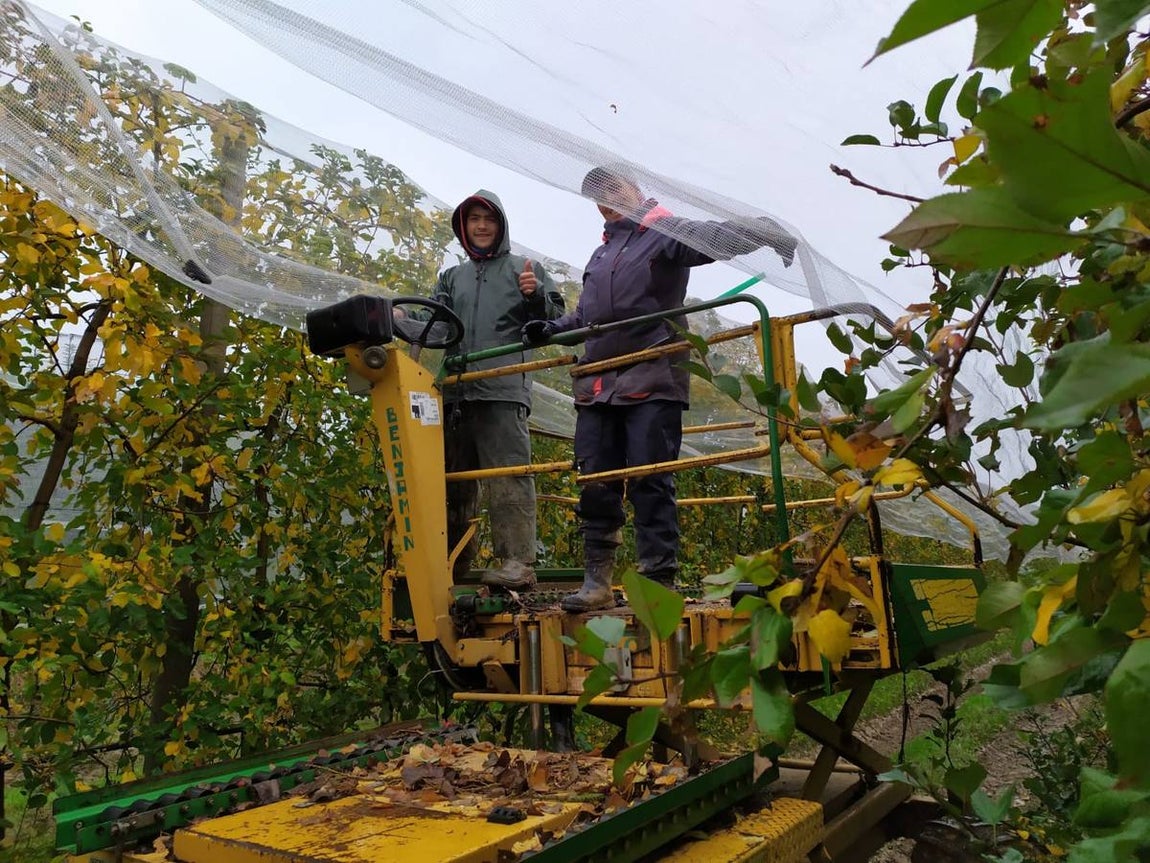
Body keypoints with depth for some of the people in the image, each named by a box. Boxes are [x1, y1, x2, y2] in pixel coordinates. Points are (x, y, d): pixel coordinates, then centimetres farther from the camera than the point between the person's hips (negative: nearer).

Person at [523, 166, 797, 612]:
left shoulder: (666, 233, 3)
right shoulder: (600, 254, 27)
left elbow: (720, 236, -15)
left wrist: (769, 231, -33)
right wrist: (551, 328, 17)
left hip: (651, 380, -7)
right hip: (597, 383, 7)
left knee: (650, 485, -7)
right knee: (595, 485, 5)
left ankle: (659, 583, 0)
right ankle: (596, 581, 13)